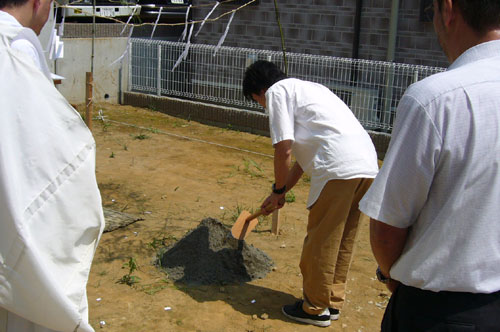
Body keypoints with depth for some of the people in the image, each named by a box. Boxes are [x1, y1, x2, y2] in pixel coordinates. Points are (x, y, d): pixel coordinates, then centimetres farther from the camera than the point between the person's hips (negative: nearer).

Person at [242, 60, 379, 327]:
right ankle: (332, 301, 31)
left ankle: (315, 309, 18)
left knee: (320, 242, 5)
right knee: (343, 240, 19)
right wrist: (280, 193, 32)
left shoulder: (277, 91, 5)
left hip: (339, 168, -9)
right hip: (368, 164, 9)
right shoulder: (306, 88, 32)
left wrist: (278, 191, 9)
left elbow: (284, 149, -5)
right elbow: (305, 154, 31)